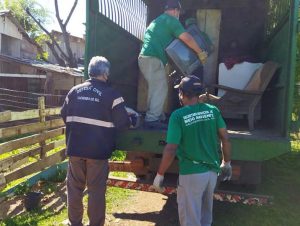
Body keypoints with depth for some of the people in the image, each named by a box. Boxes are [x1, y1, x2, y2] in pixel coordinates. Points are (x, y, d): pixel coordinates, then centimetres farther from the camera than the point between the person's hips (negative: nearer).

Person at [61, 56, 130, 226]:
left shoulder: (75, 91, 5)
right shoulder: (111, 94, -9)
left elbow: (64, 115, 15)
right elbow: (123, 122, -9)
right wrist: (131, 122, 14)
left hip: (75, 148, 4)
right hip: (98, 150, -4)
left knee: (75, 188, 16)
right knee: (96, 191, 6)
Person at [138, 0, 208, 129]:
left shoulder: (157, 21, 27)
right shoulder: (171, 20, -2)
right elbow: (187, 38, -10)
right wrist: (200, 53, -1)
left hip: (145, 57, 10)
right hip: (153, 59, -9)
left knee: (155, 89, 15)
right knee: (160, 89, -9)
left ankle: (157, 115, 21)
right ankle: (152, 119, -13)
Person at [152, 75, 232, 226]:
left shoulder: (178, 115, -15)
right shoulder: (213, 111, -2)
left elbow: (170, 150, -17)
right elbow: (225, 138, 2)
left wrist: (160, 175, -6)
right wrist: (227, 163, 16)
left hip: (192, 173, -5)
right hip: (212, 170, 6)